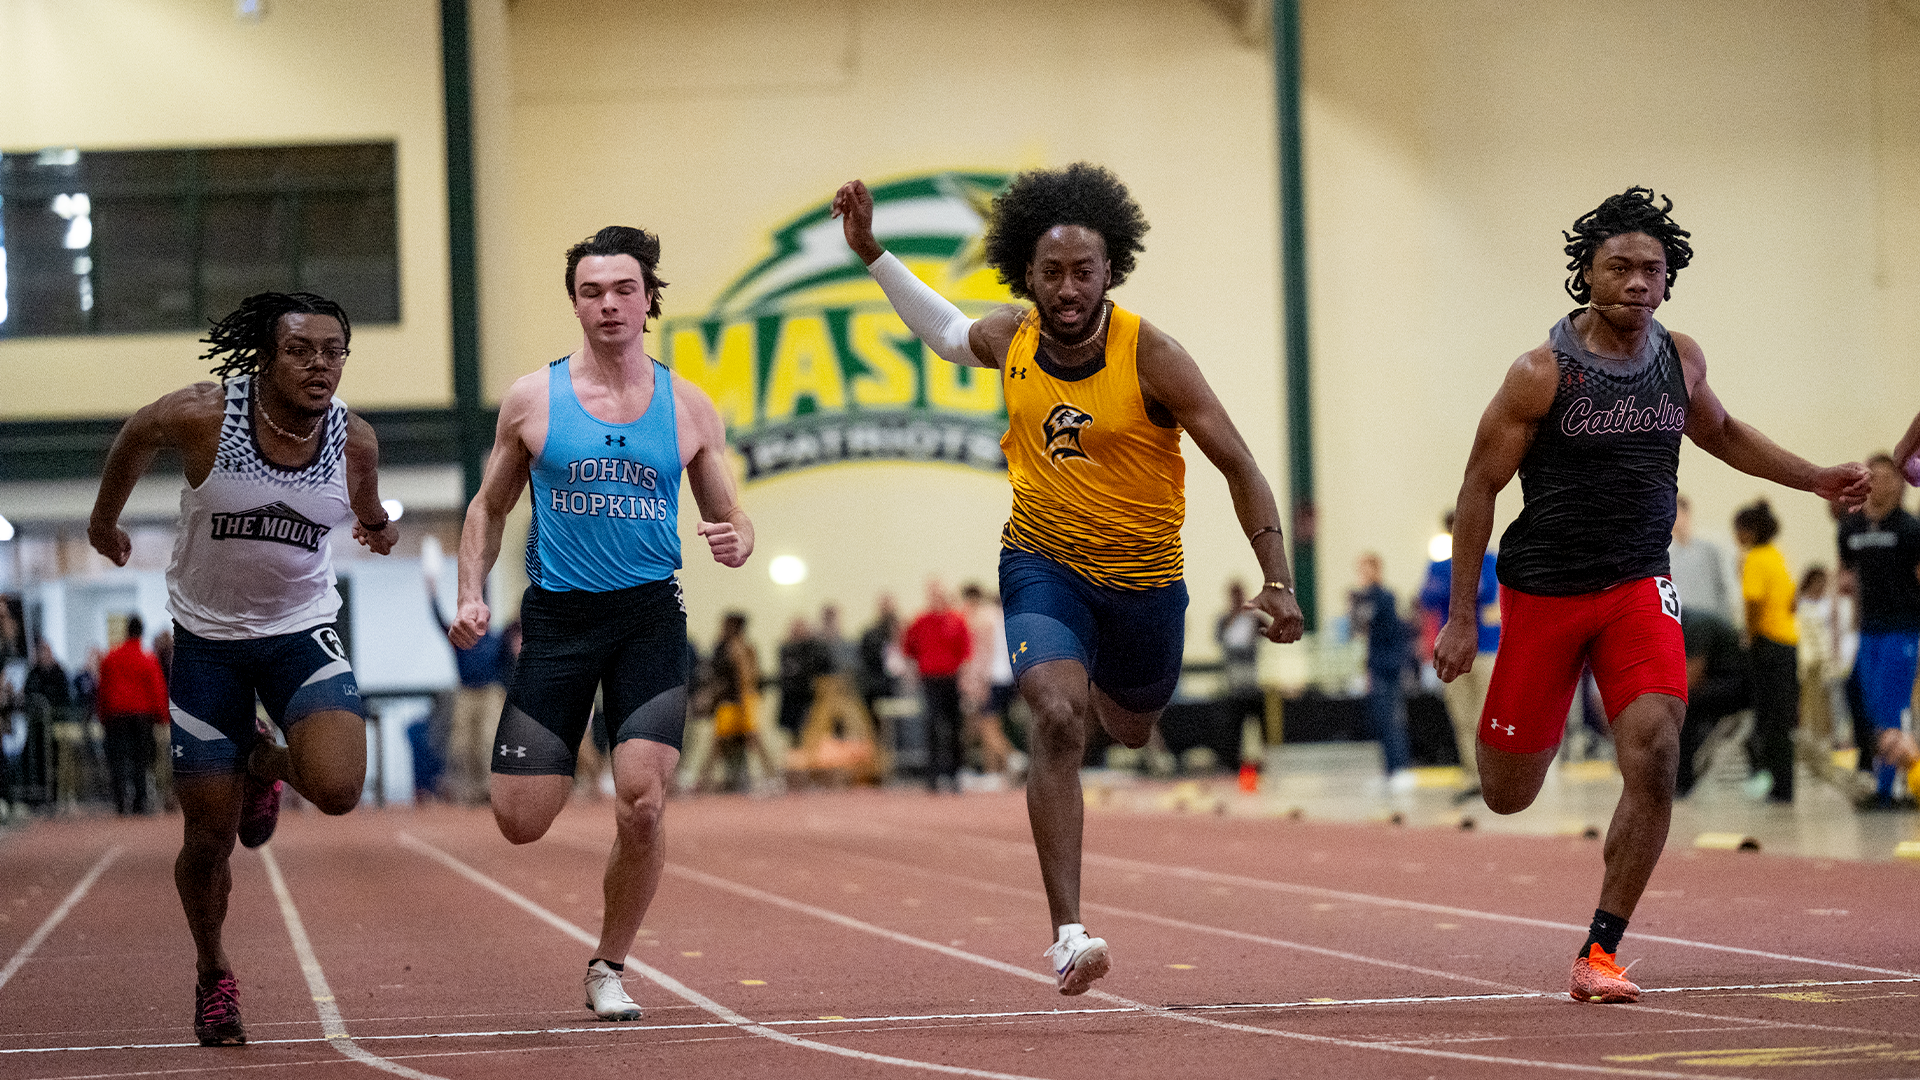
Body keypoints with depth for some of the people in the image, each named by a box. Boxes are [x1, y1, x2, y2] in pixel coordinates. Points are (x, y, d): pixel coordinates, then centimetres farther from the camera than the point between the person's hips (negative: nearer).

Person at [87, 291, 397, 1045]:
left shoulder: (355, 440, -11)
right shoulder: (203, 417, -19)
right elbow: (135, 437, 6)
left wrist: (378, 527, 2)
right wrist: (105, 519, 17)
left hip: (303, 633, 1)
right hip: (209, 637, -1)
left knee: (337, 789, -23)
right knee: (210, 835, 2)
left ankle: (268, 765, 15)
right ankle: (213, 976, 29)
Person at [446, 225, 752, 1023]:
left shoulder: (687, 408, 5)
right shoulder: (533, 399, 3)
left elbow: (730, 519, 12)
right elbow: (489, 506, 13)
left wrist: (735, 543, -12)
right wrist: (472, 593, -1)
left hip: (650, 618, 0)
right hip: (557, 619, 0)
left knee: (642, 808, -15)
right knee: (521, 822, -5)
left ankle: (608, 969, 8)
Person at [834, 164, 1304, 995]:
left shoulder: (1150, 357, -20)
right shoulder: (1012, 338, -8)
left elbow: (1238, 467, -14)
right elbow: (946, 334, 18)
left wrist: (1278, 582, -19)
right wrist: (871, 252, 13)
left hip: (1143, 581, 0)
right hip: (1042, 564, 0)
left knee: (1129, 729, 23)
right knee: (1058, 720, -25)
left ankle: (1100, 687, 64)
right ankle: (1068, 933, -28)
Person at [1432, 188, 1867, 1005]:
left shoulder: (1680, 359, 3)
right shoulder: (1542, 374, -11)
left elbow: (1721, 433, 25)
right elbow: (1478, 487, -6)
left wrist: (1817, 480, 17)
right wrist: (1461, 617, -8)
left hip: (1639, 587, 3)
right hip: (1542, 591, -3)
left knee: (1654, 760, -20)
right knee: (1507, 798, 4)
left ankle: (1599, 954, -10)